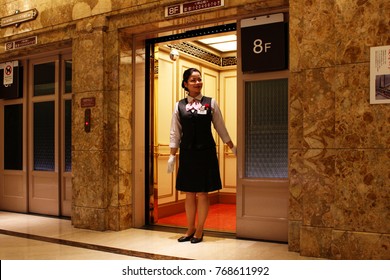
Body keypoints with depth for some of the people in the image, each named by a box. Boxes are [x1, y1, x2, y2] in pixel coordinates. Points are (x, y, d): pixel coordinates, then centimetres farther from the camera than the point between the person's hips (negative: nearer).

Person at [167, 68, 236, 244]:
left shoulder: (210, 103, 1)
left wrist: (233, 148, 9)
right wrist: (172, 156, 3)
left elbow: (221, 128, 7)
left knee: (202, 193, 4)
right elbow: (175, 133, 6)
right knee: (189, 193, 9)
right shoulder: (179, 106, 4)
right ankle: (190, 229, 24)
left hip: (206, 152, -1)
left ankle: (199, 230, 19)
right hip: (187, 153, 2)